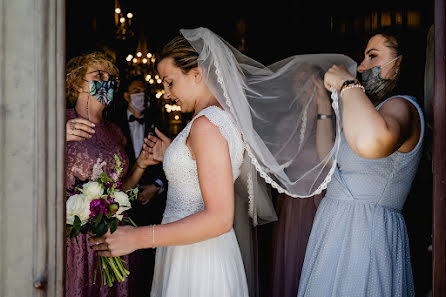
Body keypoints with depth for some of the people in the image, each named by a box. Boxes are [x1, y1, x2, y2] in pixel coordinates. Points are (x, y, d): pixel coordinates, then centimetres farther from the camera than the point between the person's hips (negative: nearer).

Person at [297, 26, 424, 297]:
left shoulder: (402, 106, -14)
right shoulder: (376, 110, 20)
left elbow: (372, 142, -40)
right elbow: (329, 159, 22)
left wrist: (347, 83, -26)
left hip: (364, 231, -10)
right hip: (340, 228, 10)